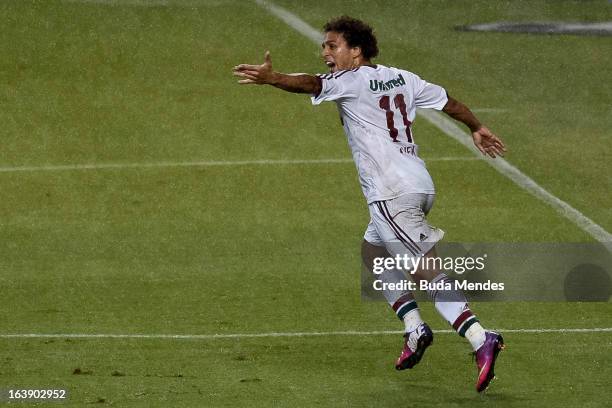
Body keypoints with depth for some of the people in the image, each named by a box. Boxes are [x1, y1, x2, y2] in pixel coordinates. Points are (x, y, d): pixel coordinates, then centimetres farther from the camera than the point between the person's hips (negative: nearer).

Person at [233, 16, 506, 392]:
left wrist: (273, 78, -41)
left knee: (426, 271, -14)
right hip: (419, 185, 9)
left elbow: (312, 84, -24)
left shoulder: (352, 80, -3)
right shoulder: (402, 78, 20)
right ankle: (415, 329, 17)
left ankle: (480, 339, -26)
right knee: (372, 251, 26)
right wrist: (477, 128, 49)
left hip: (391, 192, -9)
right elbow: (449, 101, 31)